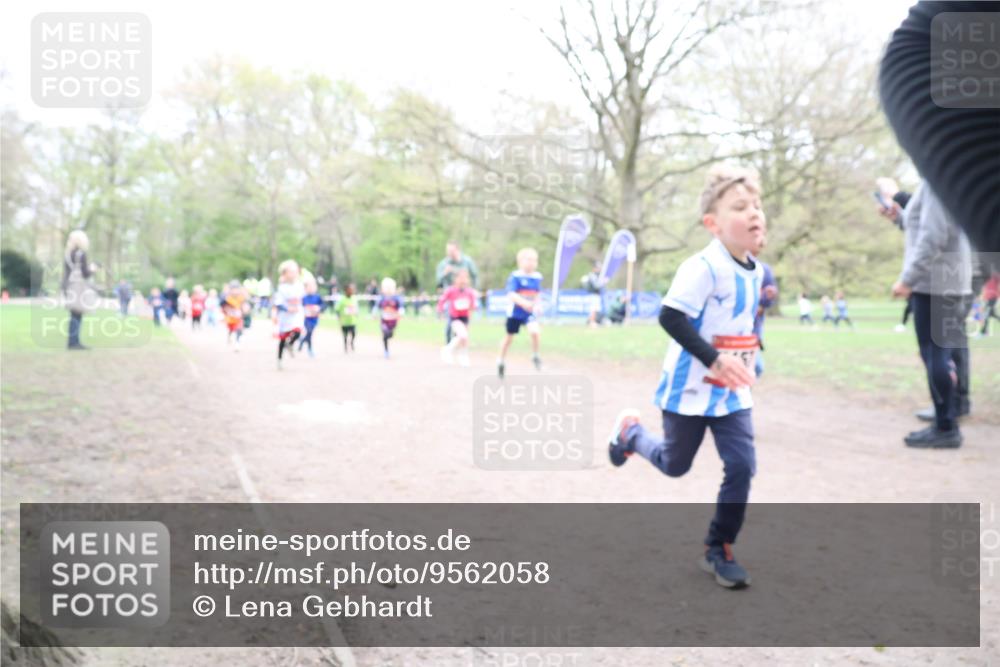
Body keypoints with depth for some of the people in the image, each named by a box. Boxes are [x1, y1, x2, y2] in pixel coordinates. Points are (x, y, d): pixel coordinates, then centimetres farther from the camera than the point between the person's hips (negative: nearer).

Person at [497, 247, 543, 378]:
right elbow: (511, 294, -26)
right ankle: (500, 361, 35)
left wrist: (538, 304, 1)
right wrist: (523, 303, -40)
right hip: (515, 312, -3)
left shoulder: (537, 277, 0)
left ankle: (535, 356, 2)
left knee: (535, 332, -23)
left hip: (529, 313, 3)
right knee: (509, 337, 12)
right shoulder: (515, 276, -17)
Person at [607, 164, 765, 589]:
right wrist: (714, 359, -33)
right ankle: (630, 432, 45)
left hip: (733, 392, 6)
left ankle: (719, 550, 15)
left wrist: (747, 358, 12)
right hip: (690, 388, -6)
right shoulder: (703, 267, -23)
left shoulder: (755, 271, 4)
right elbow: (670, 316, -30)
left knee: (742, 467, -2)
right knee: (675, 465, 14)